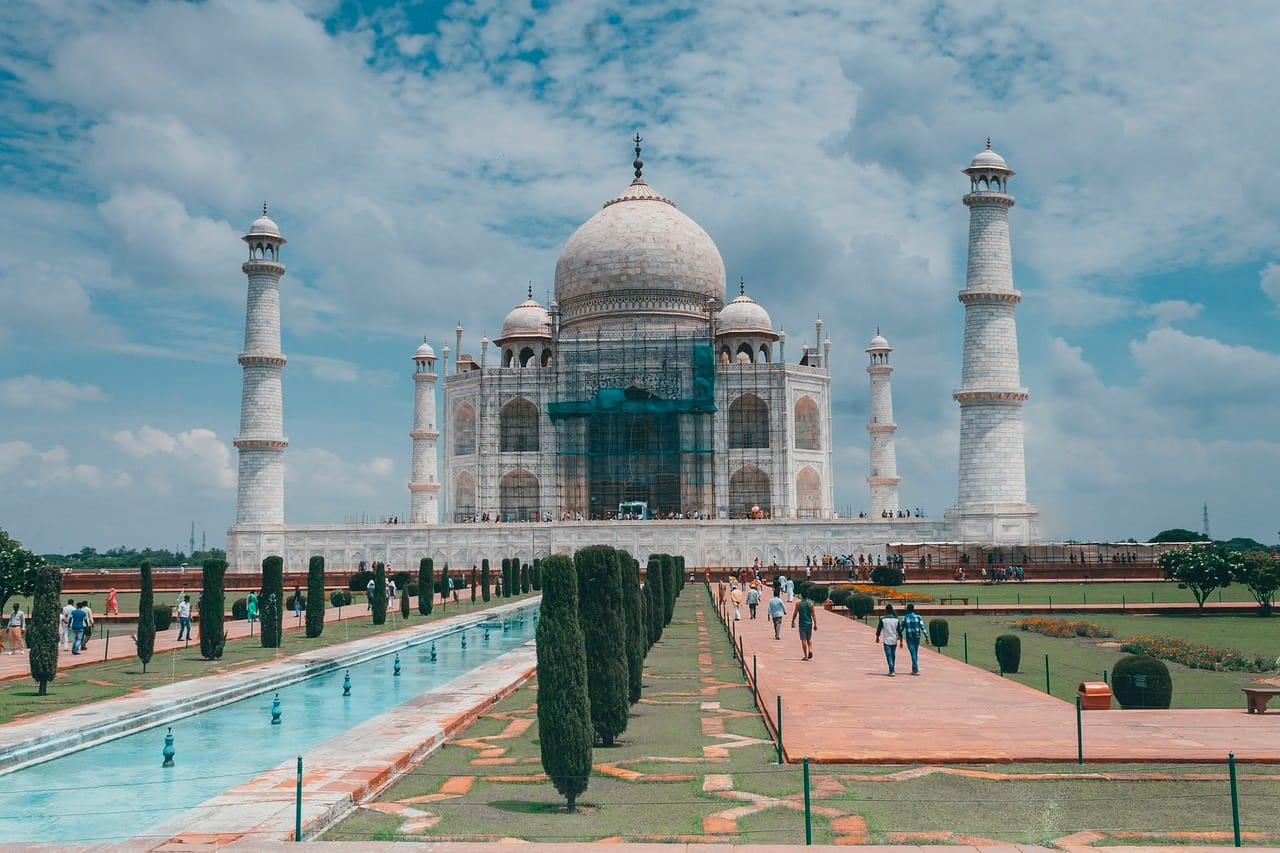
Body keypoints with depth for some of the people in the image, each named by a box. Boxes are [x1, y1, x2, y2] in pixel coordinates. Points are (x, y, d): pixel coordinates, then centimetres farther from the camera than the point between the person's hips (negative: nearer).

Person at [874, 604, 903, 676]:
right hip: (894, 640, 3)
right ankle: (892, 670, 26)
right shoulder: (896, 619, 0)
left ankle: (892, 671, -14)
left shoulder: (883, 619, -7)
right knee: (893, 655, 16)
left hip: (887, 640, -3)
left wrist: (877, 637, 15)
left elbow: (879, 629, -1)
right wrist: (901, 641, 6)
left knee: (889, 656, -3)